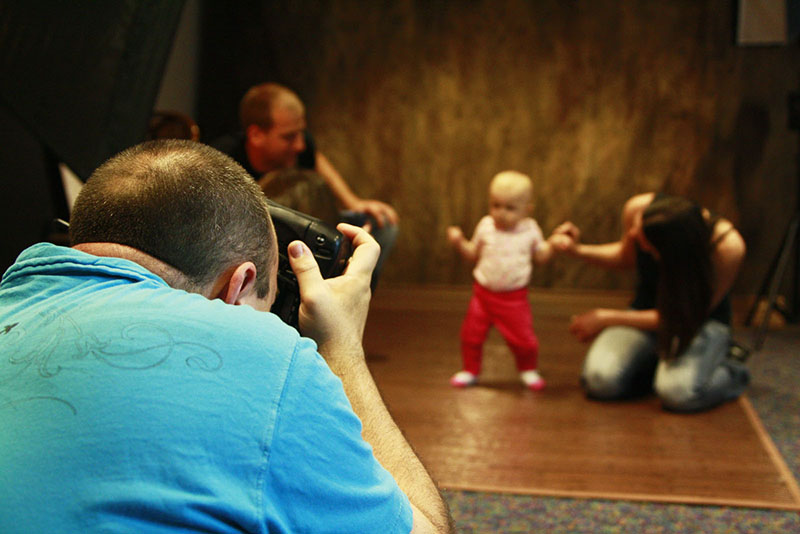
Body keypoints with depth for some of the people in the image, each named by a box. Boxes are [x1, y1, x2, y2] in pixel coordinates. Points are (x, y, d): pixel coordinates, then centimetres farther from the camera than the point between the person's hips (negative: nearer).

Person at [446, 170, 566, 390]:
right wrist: (459, 242, -9)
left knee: (522, 338, 0)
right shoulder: (485, 226, -2)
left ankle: (528, 369, 28)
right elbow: (473, 254, 7)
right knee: (471, 333, 2)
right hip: (483, 292, 1)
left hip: (514, 297, -1)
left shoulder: (530, 229, -4)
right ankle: (470, 370, 24)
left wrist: (552, 245, -9)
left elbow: (540, 256, 8)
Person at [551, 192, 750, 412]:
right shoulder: (638, 208, -20)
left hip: (703, 321, -3)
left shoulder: (728, 246, -30)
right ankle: (656, 366, 7)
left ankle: (731, 372, 0)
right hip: (647, 312, 3)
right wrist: (578, 250, -12)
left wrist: (607, 318, -16)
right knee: (601, 379, -26)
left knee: (679, 393, -34)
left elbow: (684, 317, -18)